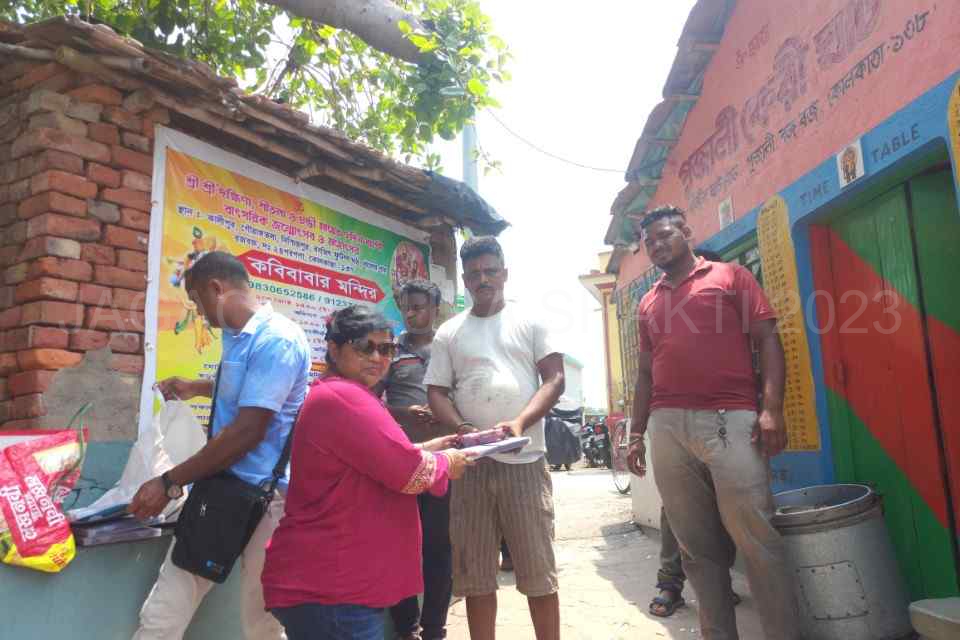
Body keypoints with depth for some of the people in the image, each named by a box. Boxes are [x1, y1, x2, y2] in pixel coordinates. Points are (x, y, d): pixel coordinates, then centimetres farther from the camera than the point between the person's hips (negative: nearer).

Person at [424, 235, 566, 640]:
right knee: (475, 573, 8)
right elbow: (437, 393, 9)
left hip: (525, 461, -2)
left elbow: (554, 379, -1)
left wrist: (519, 423, -17)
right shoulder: (449, 332, 12)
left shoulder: (530, 321, 7)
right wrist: (462, 429, -12)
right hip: (471, 463, 2)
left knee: (538, 569, 3)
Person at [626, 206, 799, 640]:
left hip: (730, 421, -4)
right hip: (666, 428, 4)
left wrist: (772, 408, -11)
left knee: (756, 538, -6)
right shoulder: (648, 303, 22)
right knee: (697, 546, 6)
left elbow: (767, 341, 2)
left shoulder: (730, 276, 10)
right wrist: (637, 435, 15)